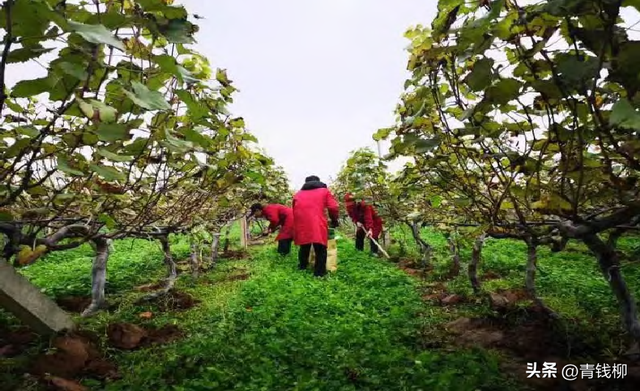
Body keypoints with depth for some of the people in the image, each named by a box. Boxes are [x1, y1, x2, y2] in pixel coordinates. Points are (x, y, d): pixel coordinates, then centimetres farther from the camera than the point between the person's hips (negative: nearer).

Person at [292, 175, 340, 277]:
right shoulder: (324, 191, 19)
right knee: (320, 249, 5)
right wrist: (334, 220, 20)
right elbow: (333, 207, 7)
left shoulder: (298, 194, 28)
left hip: (301, 225, 4)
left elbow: (294, 209, 24)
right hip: (317, 224, -4)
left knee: (304, 247, 22)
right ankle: (319, 272, 6)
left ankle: (302, 266, 36)